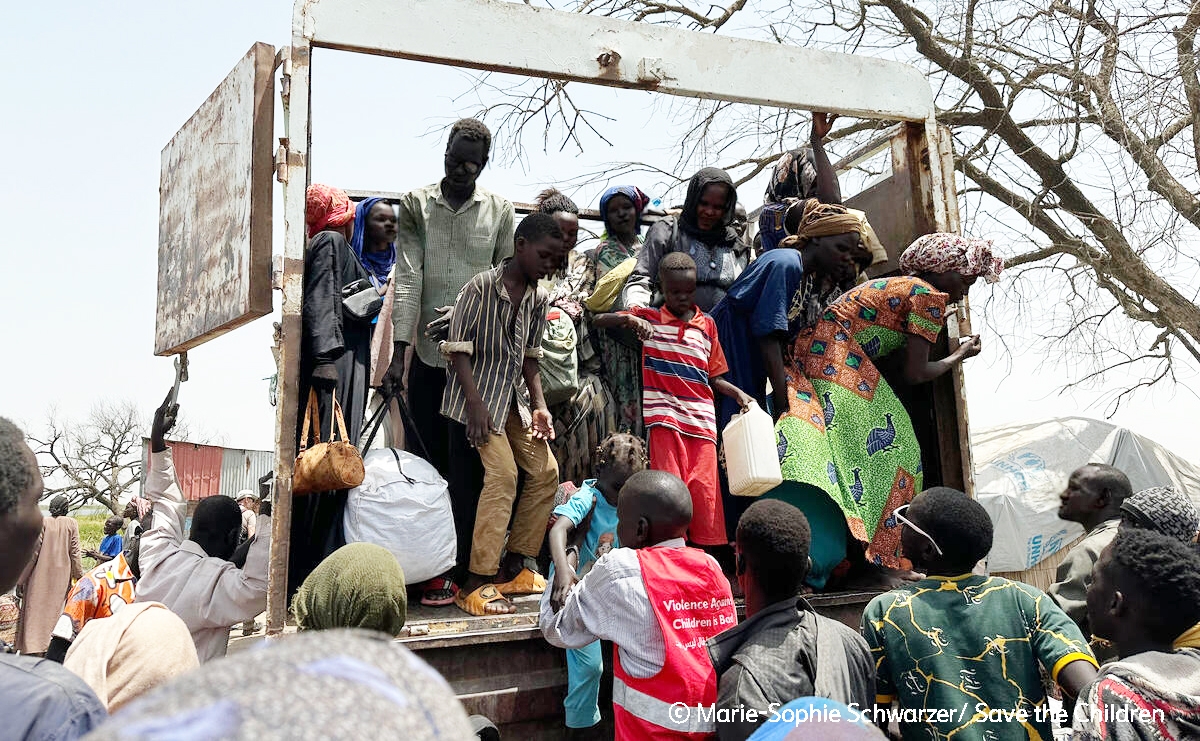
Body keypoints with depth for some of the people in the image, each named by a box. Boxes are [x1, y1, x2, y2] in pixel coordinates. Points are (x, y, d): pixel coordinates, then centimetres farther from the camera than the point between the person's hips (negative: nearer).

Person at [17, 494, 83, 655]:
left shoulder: (43, 523, -2)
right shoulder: (72, 523, 0)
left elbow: (33, 552, -5)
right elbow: (74, 552, -2)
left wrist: (21, 580, -1)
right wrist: (80, 577, 3)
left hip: (40, 576, -1)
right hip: (62, 577, 1)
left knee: (36, 612, 3)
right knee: (56, 612, 10)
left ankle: (35, 651, -2)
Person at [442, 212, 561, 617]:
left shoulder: (538, 298, 7)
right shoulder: (481, 287, -14)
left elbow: (530, 357, 12)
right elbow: (459, 348, -15)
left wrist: (539, 407, 2)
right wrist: (475, 403, -22)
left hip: (515, 398, 8)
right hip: (479, 397, -8)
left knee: (546, 471, 4)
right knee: (502, 474, -19)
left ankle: (514, 567, 16)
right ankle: (476, 583, -13)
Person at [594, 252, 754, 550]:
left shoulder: (707, 324, 14)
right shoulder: (648, 317, 8)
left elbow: (713, 377, 18)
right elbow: (598, 321, 4)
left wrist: (738, 393, 1)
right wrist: (630, 319, -14)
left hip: (701, 419, 3)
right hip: (664, 417, -2)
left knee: (704, 490, 0)